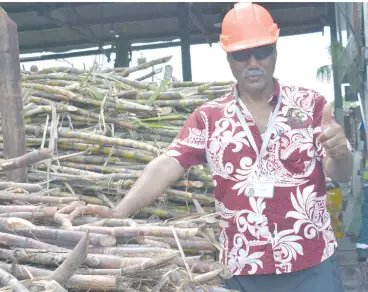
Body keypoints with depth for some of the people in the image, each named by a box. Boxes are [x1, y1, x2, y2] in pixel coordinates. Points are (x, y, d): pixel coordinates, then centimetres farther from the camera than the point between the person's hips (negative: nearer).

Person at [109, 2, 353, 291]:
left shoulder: (310, 104, 1)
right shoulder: (208, 117, 3)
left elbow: (341, 173, -2)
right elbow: (165, 166, -5)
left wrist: (340, 153, -26)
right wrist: (116, 215, -18)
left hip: (313, 267, -1)